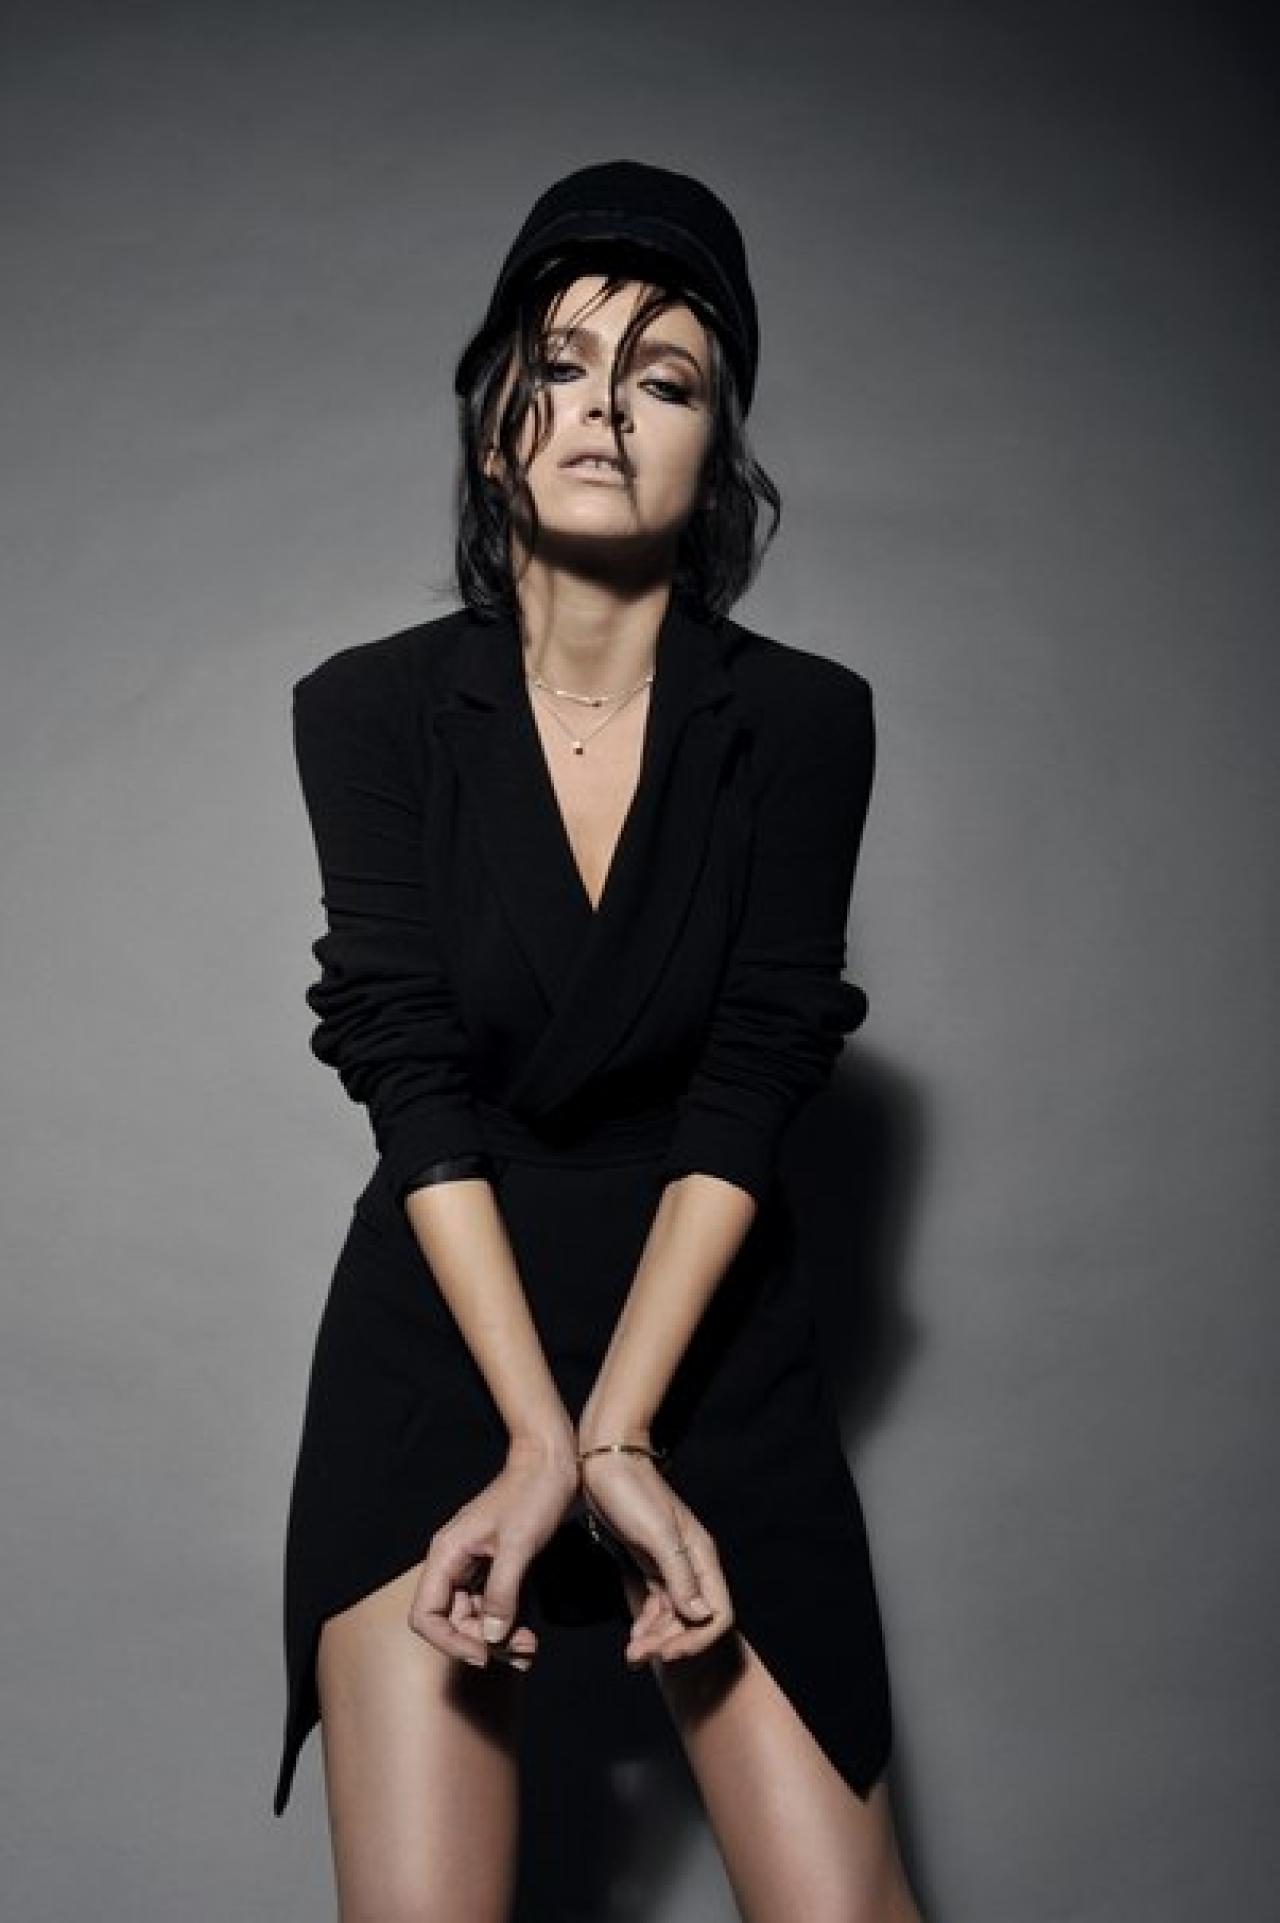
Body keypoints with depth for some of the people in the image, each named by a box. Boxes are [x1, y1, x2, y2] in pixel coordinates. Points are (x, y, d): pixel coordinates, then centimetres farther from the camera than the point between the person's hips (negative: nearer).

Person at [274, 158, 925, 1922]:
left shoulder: (805, 719, -4)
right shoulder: (373, 707, -4)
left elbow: (751, 1086, -10)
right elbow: (414, 1078, -10)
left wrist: (614, 1435, -17)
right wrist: (544, 1436, -18)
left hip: (715, 1340, 1)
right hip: (440, 1324, 0)